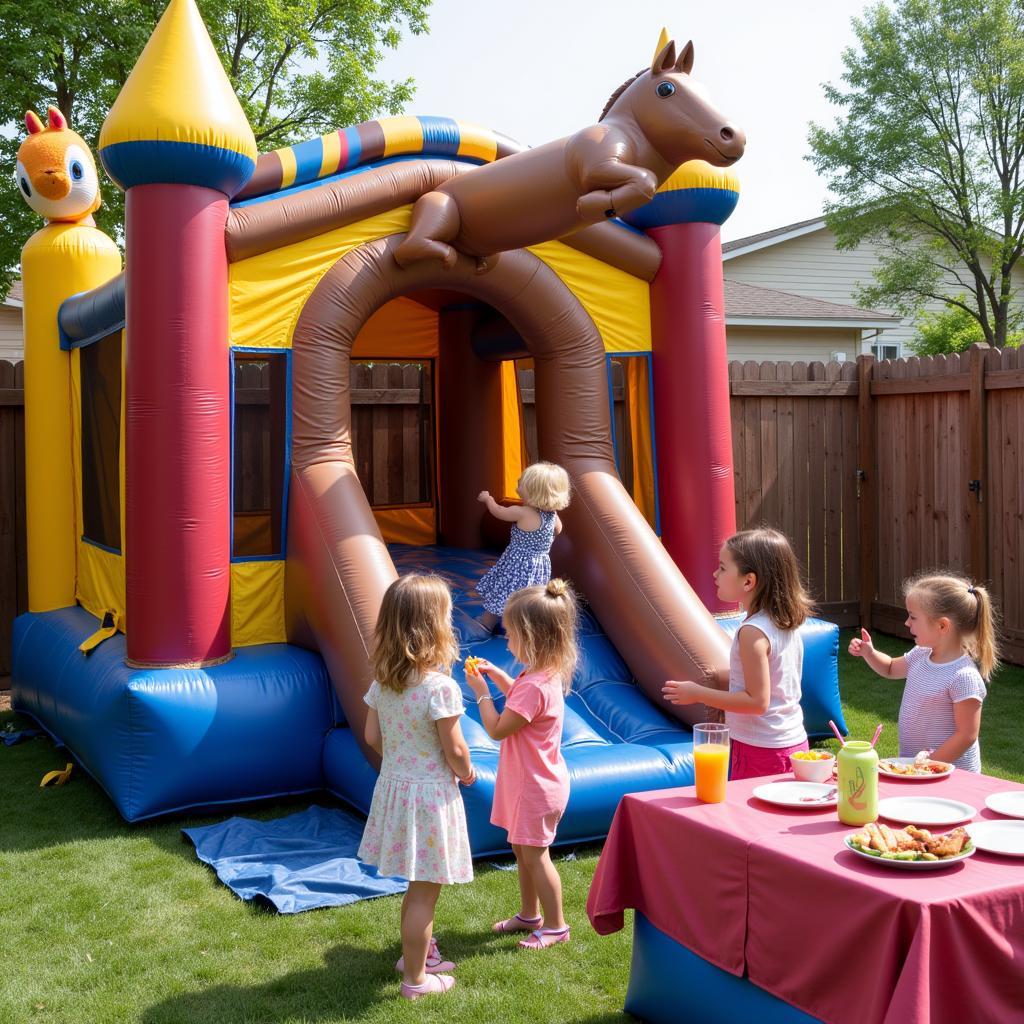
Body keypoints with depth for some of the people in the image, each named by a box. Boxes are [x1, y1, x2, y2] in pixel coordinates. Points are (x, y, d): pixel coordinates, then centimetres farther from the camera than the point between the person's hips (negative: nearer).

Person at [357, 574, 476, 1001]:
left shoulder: (382, 681, -3)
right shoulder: (441, 688, -24)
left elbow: (373, 736, 5)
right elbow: (454, 750, -17)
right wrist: (467, 773, 3)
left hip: (394, 785, 7)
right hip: (431, 794, -7)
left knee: (418, 885, 25)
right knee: (425, 890, 7)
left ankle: (415, 952, 41)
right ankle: (415, 978, 19)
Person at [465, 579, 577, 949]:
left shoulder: (535, 686, -31)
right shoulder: (545, 674, 0)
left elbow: (497, 729, -24)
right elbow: (520, 698, 22)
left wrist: (482, 692, -13)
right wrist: (497, 675, 9)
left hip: (536, 787, -10)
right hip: (529, 781, 10)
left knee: (534, 855, 4)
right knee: (522, 850, 21)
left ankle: (555, 926, 18)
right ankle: (529, 915, 36)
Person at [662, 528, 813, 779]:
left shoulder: (753, 633, -21)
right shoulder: (788, 624, 6)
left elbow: (757, 701, -22)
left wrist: (699, 694, -17)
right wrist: (720, 680, 20)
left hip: (762, 752, -9)